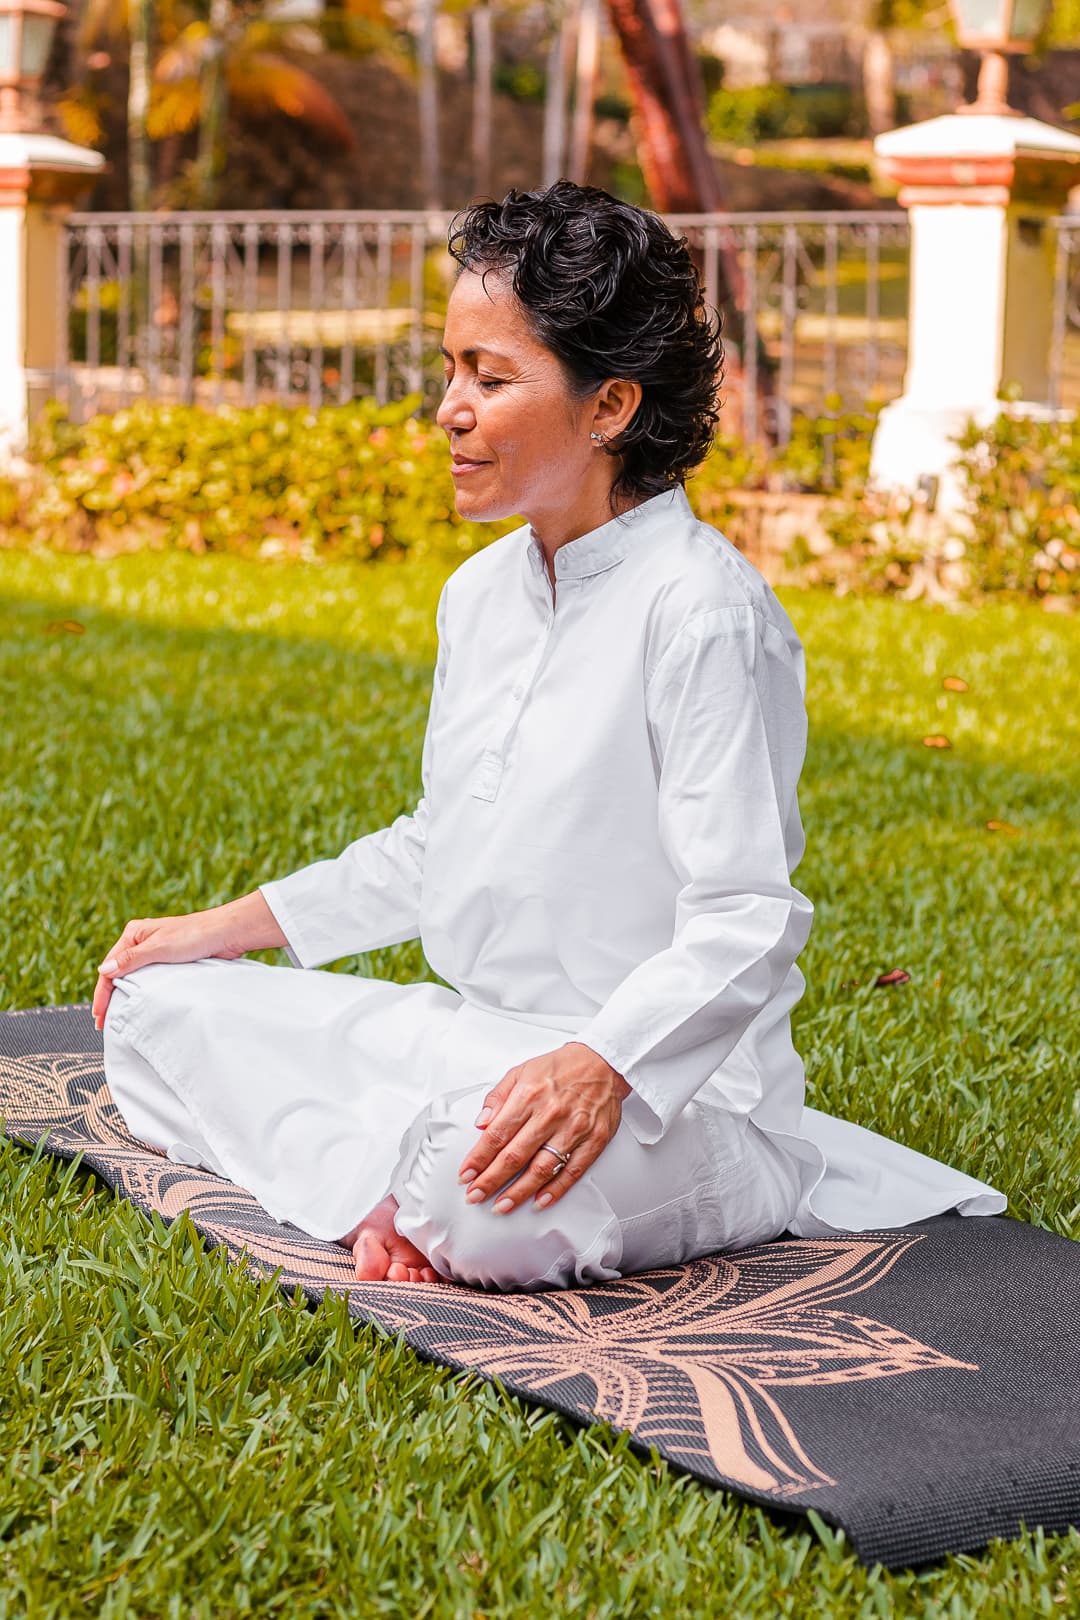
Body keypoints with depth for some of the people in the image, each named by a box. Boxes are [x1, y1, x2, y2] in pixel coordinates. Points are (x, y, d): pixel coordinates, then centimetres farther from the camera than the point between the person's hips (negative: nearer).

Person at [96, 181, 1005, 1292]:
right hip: (464, 1035, 9)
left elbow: (745, 922, -20)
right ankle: (401, 1186, -12)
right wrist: (224, 930, 17)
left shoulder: (704, 610, -17)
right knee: (154, 1015, 0)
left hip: (668, 1080, -8)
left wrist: (601, 1068, -36)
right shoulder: (479, 594, 10)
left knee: (483, 1210, -40)